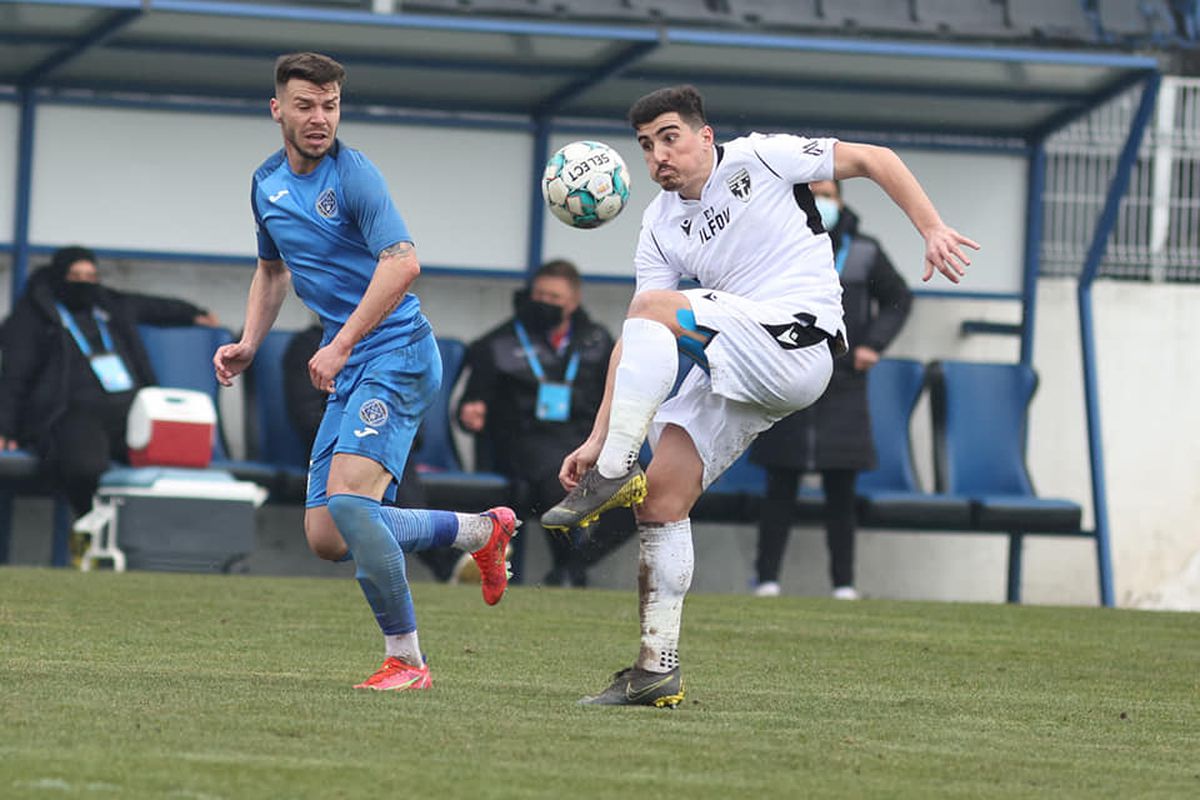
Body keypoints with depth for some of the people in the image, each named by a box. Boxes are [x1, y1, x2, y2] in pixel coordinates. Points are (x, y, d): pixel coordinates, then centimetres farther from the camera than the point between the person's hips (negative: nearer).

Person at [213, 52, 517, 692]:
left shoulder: (353, 175, -13)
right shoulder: (267, 184, 13)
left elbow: (402, 263, -25)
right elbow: (272, 269, 31)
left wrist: (341, 345, -26)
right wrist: (248, 345, 17)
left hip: (397, 351, -8)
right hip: (348, 373, 8)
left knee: (348, 499, -25)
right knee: (326, 538, 4)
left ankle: (406, 659, -15)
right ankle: (482, 530, 23)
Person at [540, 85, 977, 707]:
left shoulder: (756, 159, 0)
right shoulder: (660, 230, 15)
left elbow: (874, 159, 3)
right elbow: (638, 351, 11)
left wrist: (933, 230, -8)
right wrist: (596, 438, 3)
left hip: (798, 341, -7)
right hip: (733, 375, 7)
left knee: (652, 308, -26)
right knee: (661, 498, -3)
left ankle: (614, 472, -27)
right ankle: (658, 669, 2)